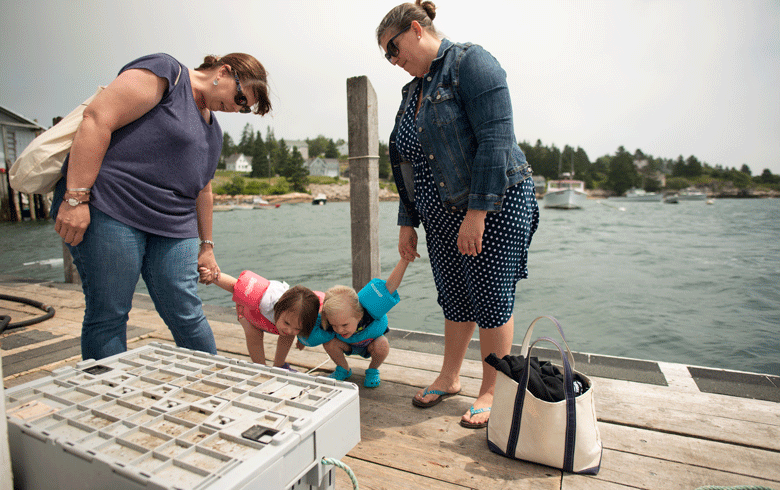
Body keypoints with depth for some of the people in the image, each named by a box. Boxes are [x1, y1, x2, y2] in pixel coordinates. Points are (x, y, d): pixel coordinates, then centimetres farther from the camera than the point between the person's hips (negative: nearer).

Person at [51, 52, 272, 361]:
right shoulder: (165, 72, -3)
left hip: (174, 226, 7)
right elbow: (97, 119, -13)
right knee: (108, 316, -1)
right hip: (111, 209, -6)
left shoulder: (212, 129, 22)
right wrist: (76, 199, -19)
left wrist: (206, 245, 25)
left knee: (187, 316, 1)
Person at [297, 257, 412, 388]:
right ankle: (343, 369, 6)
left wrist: (404, 260, -62)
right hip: (348, 345, 2)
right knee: (329, 342, -26)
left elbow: (389, 287, -52)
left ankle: (373, 370, 1)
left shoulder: (369, 309, -46)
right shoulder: (329, 327, -36)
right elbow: (308, 339, -27)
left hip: (371, 341, -2)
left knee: (382, 345, -34)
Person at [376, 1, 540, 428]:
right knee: (455, 300, 14)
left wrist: (476, 213, -23)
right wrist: (407, 223, 14)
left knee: (491, 300, 1)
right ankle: (449, 378, 30)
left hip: (494, 205, -7)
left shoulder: (470, 63, -7)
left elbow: (495, 141, -19)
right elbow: (410, 166, 17)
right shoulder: (414, 90, 17)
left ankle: (491, 392, 18)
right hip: (442, 215, 7)